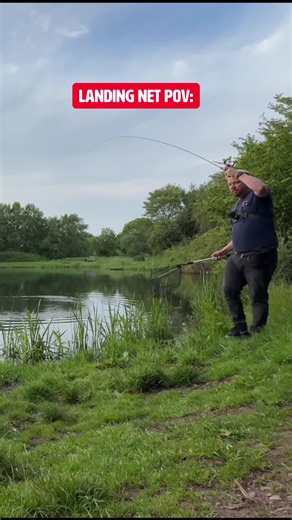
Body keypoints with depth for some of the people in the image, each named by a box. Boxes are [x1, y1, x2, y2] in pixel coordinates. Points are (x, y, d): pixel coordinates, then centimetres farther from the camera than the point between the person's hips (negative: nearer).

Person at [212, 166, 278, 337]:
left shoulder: (257, 197, -3)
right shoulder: (238, 206, 23)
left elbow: (261, 187, -29)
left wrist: (238, 173, -18)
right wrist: (224, 250, 23)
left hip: (259, 257, -9)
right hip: (237, 258, 10)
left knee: (258, 296, -6)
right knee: (230, 291, 10)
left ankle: (257, 334, 1)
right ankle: (241, 328, 19)